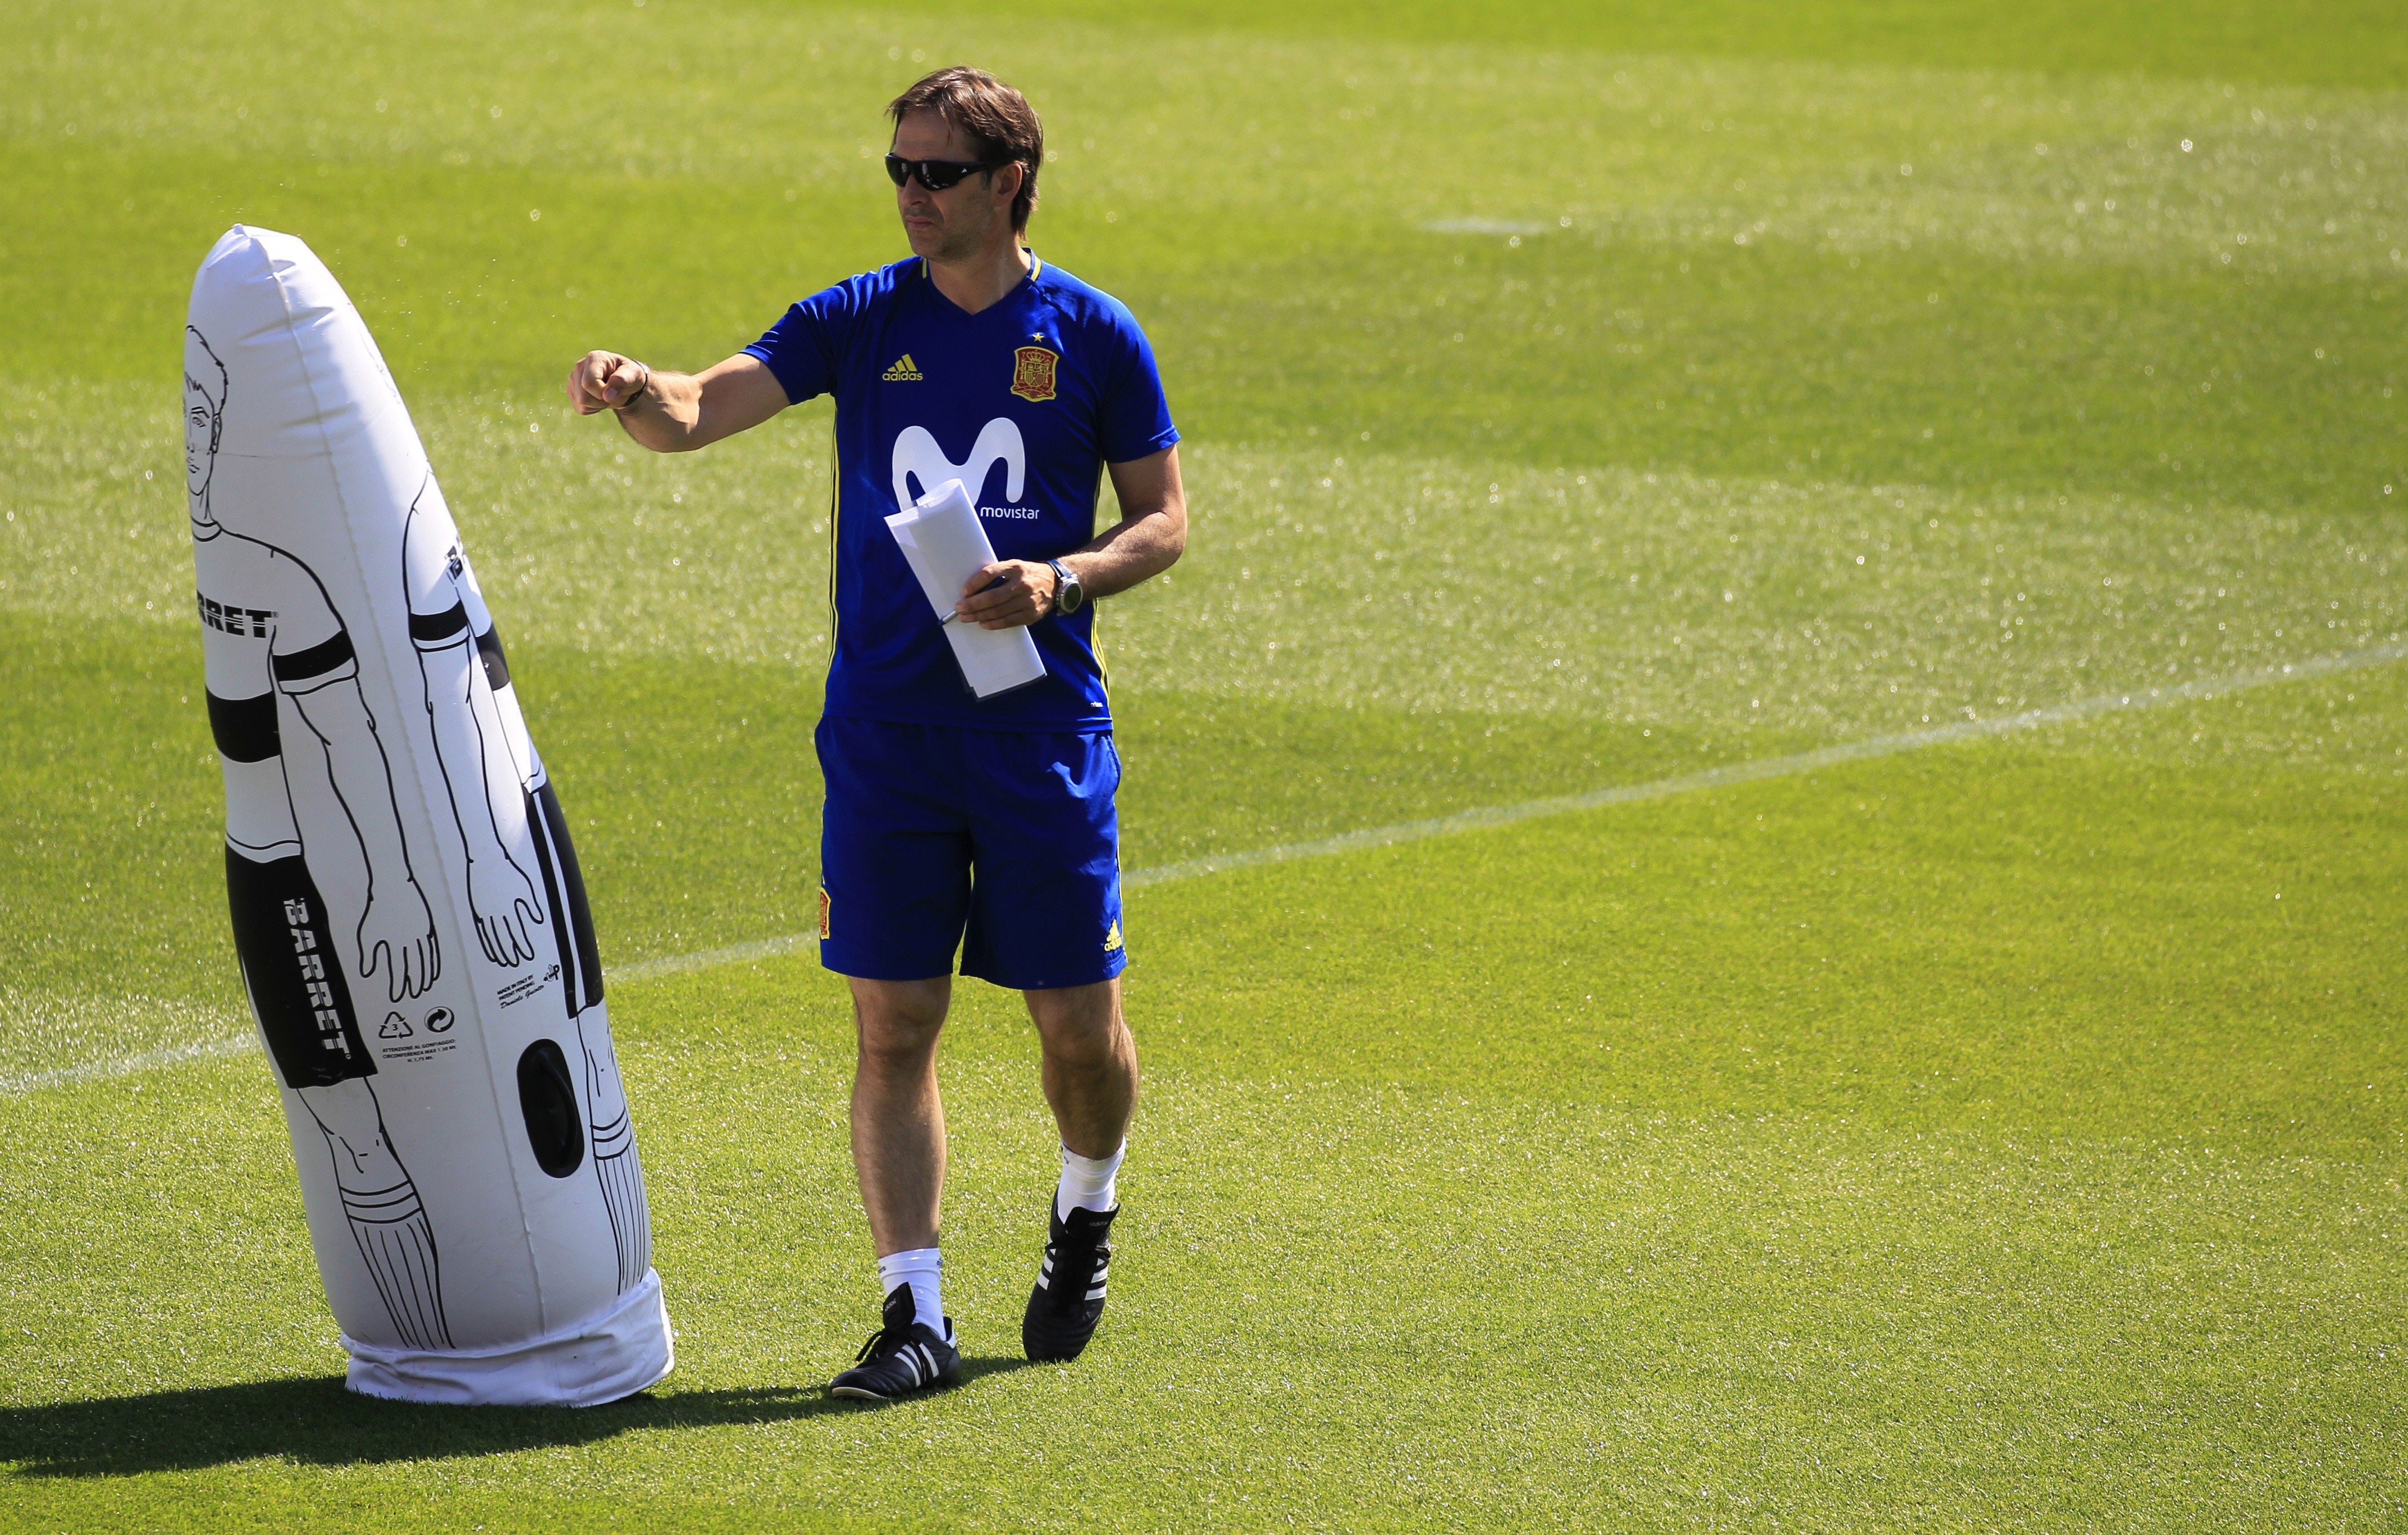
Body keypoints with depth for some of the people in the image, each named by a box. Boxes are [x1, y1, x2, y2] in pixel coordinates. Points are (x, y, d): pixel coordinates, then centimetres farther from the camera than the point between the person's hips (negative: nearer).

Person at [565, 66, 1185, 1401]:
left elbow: (1163, 521, 5)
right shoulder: (858, 322, 3)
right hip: (883, 727, 1)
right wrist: (635, 390, -31)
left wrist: (1061, 582, -14)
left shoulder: (1093, 337, 0)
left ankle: (1085, 1216, 34)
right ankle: (915, 1314, 2)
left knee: (1077, 1021, 4)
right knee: (892, 1024, -2)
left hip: (1043, 729, -1)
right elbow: (700, 412, -8)